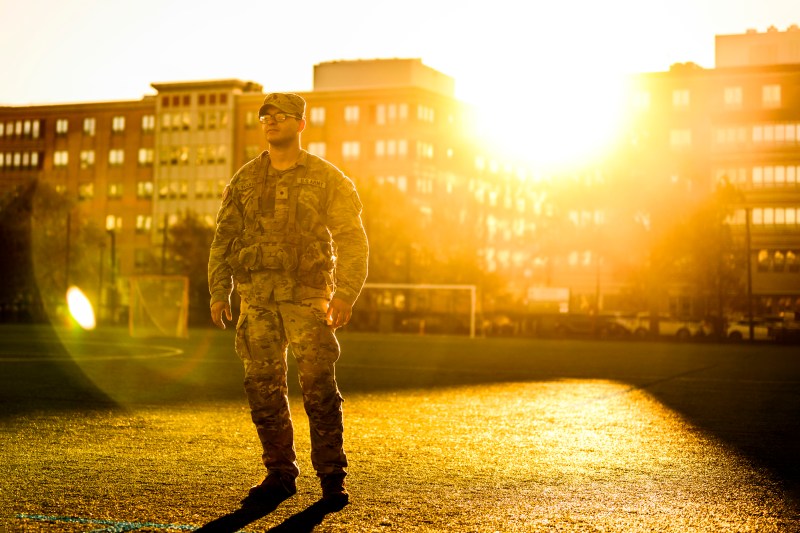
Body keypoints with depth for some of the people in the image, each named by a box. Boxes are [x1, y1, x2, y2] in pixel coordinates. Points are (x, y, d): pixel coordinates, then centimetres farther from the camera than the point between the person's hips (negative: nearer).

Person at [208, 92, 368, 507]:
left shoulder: (328, 179, 4)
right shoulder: (244, 180, 13)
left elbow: (352, 239, 0)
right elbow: (224, 238, 14)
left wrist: (346, 293, -12)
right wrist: (219, 292, 5)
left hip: (307, 295, -3)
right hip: (256, 297, 4)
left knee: (319, 387, -8)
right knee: (262, 388, 4)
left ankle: (332, 476, 3)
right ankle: (280, 474, 16)